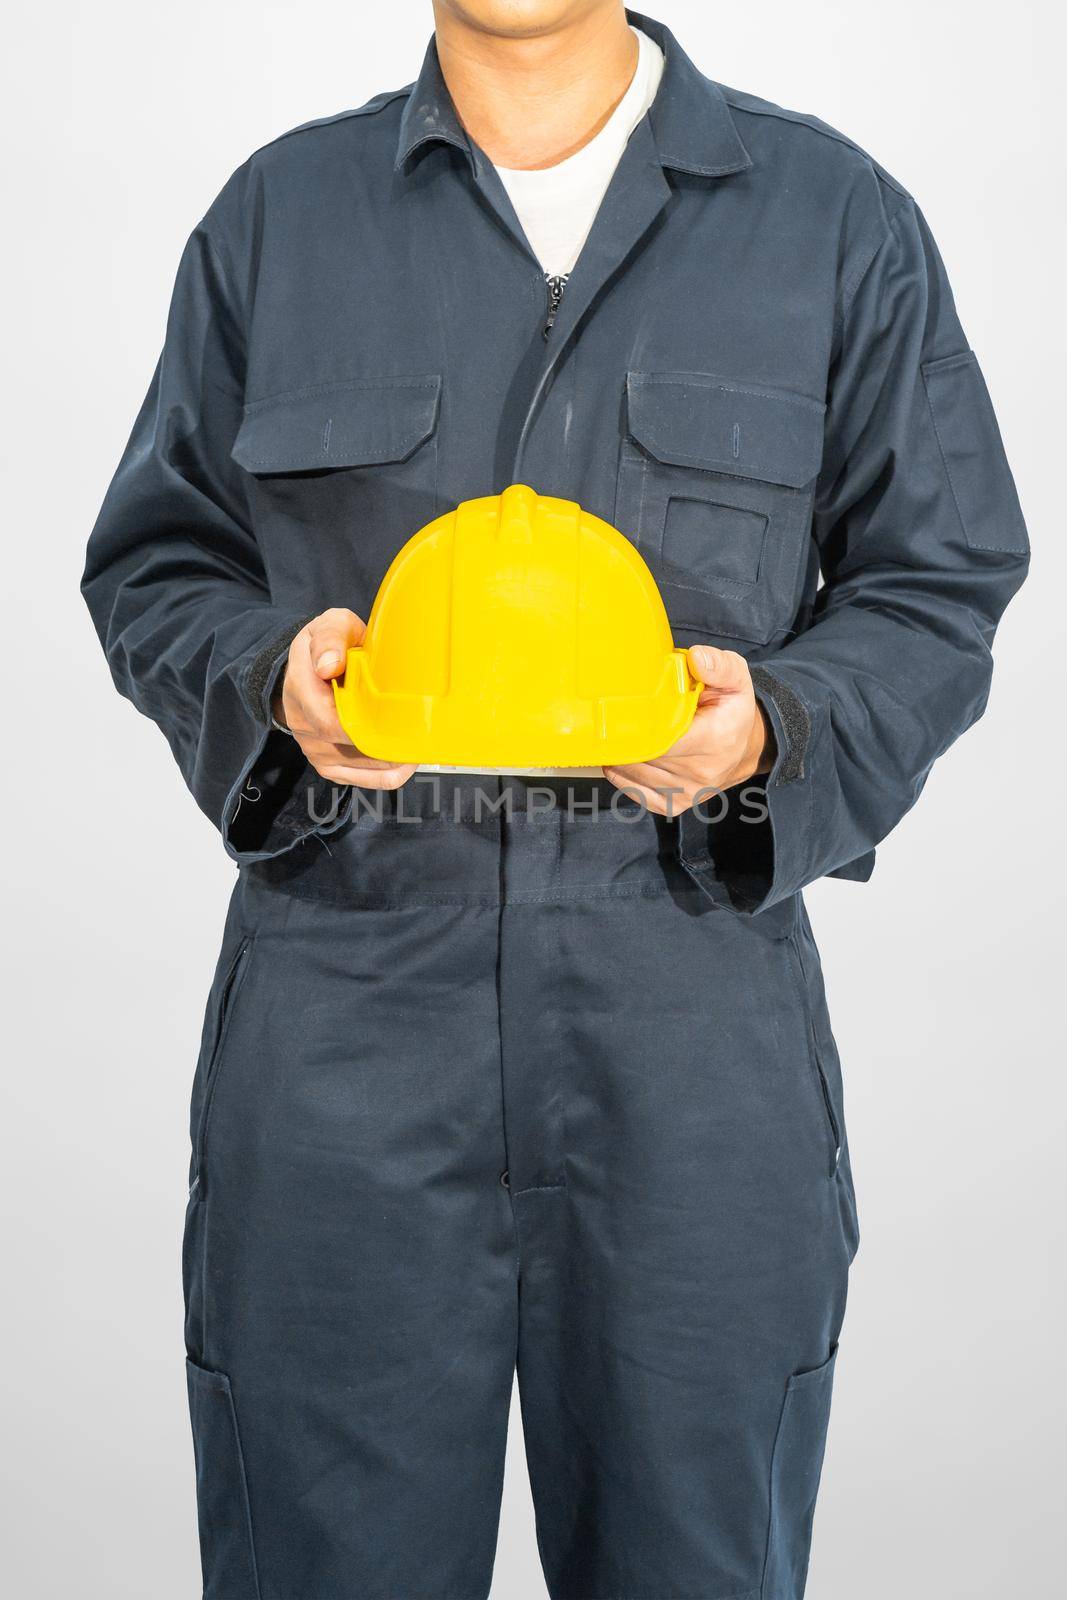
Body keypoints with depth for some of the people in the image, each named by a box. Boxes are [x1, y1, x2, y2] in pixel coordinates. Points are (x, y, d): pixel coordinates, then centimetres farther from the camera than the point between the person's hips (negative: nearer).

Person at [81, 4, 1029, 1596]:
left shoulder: (837, 220, 8)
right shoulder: (276, 215, 12)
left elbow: (937, 582, 10)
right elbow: (155, 562, 15)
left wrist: (774, 726, -11)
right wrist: (272, 677, -8)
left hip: (696, 1029, 0)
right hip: (344, 1012, 1)